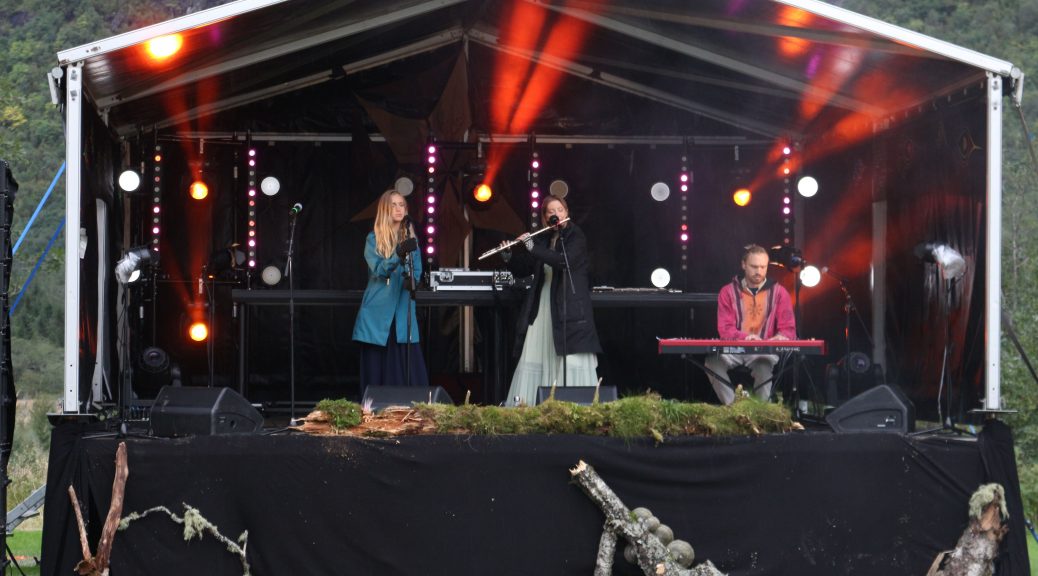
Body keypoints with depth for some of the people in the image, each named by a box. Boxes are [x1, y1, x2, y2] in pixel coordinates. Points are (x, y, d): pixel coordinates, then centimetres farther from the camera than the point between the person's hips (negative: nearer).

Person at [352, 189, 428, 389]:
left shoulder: (411, 239, 12)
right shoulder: (374, 239, 2)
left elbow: (417, 273, 9)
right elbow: (378, 270, -12)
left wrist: (411, 279, -14)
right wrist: (399, 255, -28)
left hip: (403, 311, 2)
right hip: (378, 311, -2)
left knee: (407, 368, -5)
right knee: (377, 367, -2)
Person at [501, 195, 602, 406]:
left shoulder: (576, 237, -4)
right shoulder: (543, 239, 12)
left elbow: (564, 261, -23)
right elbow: (522, 270, 16)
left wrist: (532, 247, -20)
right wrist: (508, 256, -4)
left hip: (569, 308, -6)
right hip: (542, 309, 6)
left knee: (571, 357, -11)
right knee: (534, 357, 2)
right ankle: (525, 403, 4)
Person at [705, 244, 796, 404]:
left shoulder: (779, 292, 6)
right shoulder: (728, 292, 7)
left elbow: (788, 329, 1)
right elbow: (725, 329, -3)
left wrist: (779, 338, -24)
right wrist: (745, 337, -25)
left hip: (765, 351, -1)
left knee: (764, 364, -37)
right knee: (714, 361, -31)